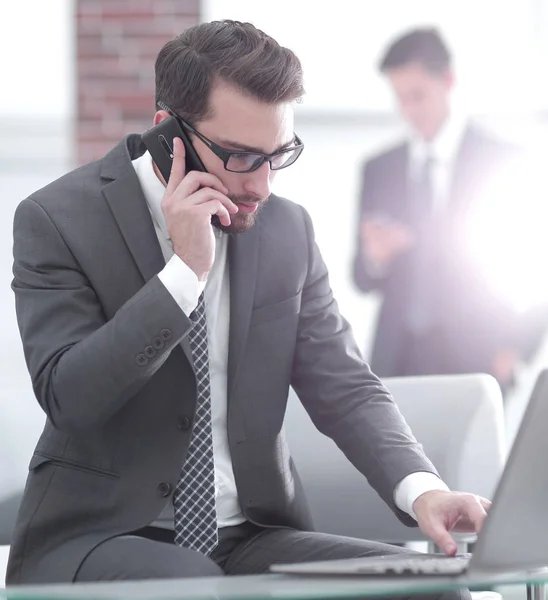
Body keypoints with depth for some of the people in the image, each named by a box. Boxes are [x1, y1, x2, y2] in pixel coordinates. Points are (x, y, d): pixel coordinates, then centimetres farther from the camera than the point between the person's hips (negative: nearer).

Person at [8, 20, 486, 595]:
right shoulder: (56, 220, -6)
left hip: (249, 536, 5)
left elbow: (344, 387, 7)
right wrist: (185, 271, -22)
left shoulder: (288, 229, 7)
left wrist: (420, 488, -13)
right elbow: (68, 398, -16)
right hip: (97, 534, -4)